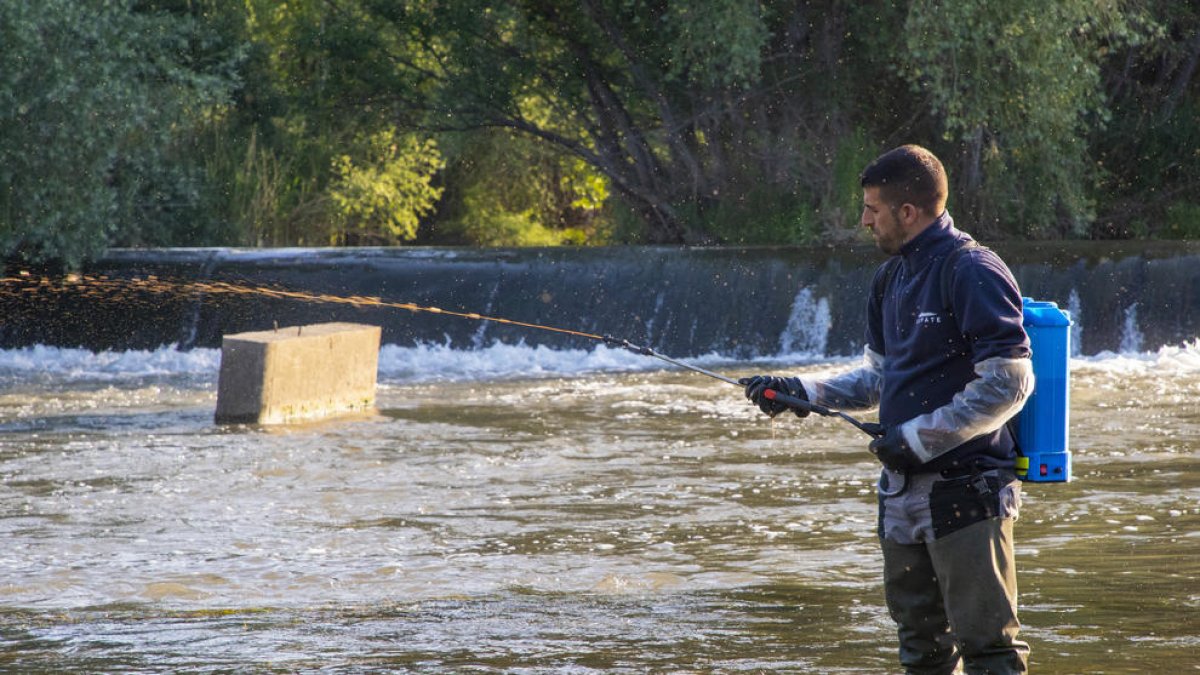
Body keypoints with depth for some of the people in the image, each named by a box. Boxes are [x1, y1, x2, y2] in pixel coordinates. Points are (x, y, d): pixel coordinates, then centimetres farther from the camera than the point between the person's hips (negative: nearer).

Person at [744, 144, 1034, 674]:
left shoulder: (971, 272, -13)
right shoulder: (892, 277, 15)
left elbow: (1009, 383, -18)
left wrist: (919, 437, -16)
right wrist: (800, 392, 7)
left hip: (966, 489, -9)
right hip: (903, 491, 9)